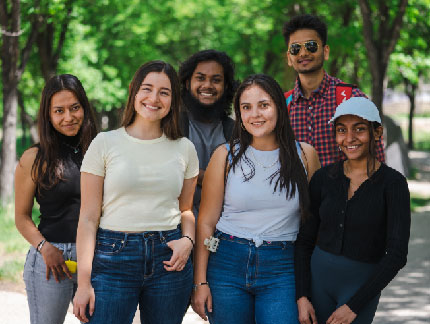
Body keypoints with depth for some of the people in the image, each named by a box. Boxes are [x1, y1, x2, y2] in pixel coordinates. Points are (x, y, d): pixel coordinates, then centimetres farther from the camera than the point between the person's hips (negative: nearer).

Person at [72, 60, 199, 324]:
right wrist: (84, 282, -9)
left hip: (168, 260, 3)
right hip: (114, 257, -2)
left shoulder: (184, 149, 9)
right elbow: (88, 218, -2)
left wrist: (187, 240, -5)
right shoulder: (105, 144, 0)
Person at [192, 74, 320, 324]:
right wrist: (200, 282, -2)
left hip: (282, 268, 0)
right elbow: (206, 222, 2)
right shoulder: (226, 156, 1)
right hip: (228, 264, 0)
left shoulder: (305, 155, 3)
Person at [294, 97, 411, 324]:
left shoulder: (392, 183, -10)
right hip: (317, 279, 4)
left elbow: (397, 254, -13)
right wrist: (302, 297, -3)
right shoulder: (324, 177, 2)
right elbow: (305, 239, 6)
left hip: (362, 286, -4)